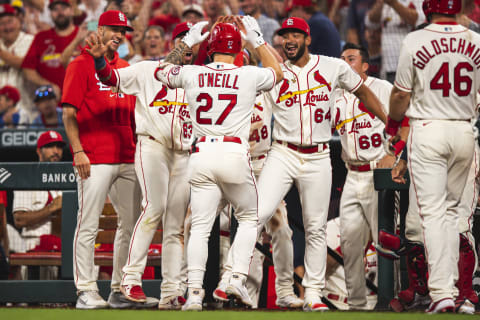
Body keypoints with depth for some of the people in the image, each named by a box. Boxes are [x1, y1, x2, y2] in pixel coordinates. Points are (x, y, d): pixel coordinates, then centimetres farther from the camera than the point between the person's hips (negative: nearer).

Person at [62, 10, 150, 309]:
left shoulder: (125, 68, 19)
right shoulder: (82, 65, -1)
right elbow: (69, 112, -6)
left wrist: (140, 148, 15)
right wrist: (78, 151, -15)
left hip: (127, 159, 7)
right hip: (94, 159, -7)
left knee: (132, 223, 7)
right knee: (88, 226, -8)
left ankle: (121, 290, 13)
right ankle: (86, 291, -7)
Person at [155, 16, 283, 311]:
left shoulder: (192, 74, 3)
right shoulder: (248, 76, -1)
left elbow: (162, 71, 26)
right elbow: (277, 72, 23)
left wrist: (187, 43, 32)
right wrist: (257, 40, 26)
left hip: (201, 154, 2)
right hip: (235, 153, -2)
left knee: (200, 227, 3)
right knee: (249, 218, 17)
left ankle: (195, 292, -6)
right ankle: (238, 278, 3)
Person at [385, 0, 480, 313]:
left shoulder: (415, 41, -8)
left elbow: (401, 94, -2)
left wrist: (393, 122, 17)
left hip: (427, 131, -3)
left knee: (433, 213, -6)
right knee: (450, 209, 19)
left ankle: (442, 293, -15)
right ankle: (450, 284, 20)